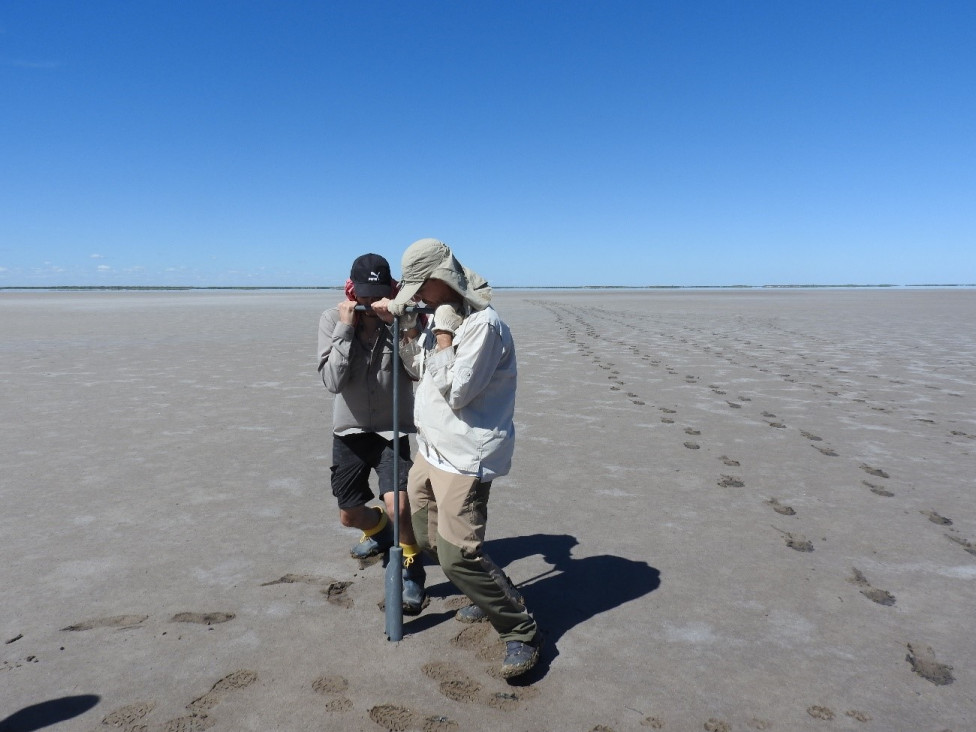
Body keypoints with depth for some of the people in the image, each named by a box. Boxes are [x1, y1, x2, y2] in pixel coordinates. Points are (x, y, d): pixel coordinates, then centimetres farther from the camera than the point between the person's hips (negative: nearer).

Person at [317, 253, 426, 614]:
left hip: (392, 430, -2)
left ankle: (412, 567, 8)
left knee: (397, 505, -22)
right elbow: (333, 381, -19)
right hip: (349, 431, 3)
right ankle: (379, 530, 51)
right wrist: (345, 328, -25)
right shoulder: (332, 319, -10)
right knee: (349, 515, 15)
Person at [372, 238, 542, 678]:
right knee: (425, 535, 20)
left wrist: (442, 334, -18)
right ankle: (492, 593, 37)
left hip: (465, 457, -10)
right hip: (432, 448, 10)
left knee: (458, 556, -13)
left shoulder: (483, 324, -21)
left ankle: (521, 632, 6)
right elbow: (419, 370, 18)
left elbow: (455, 390, -23)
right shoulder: (440, 315, 9)